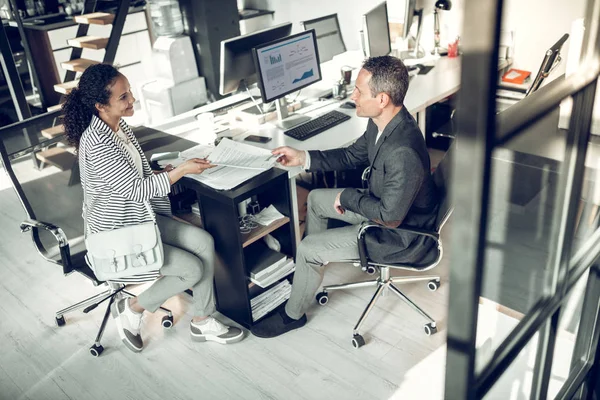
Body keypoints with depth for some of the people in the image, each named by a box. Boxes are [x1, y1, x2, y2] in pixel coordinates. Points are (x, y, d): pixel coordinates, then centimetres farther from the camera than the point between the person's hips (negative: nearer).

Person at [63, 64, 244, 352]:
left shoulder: (118, 125, 2)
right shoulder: (96, 144, -27)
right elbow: (135, 190, -24)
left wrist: (164, 174, -1)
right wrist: (182, 170, -21)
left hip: (138, 218, 8)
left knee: (204, 242, -6)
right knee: (192, 269, -12)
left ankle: (202, 322, 6)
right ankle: (131, 309, 11)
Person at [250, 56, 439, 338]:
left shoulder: (404, 153, -37)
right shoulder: (382, 123, -8)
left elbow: (390, 216, -31)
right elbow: (351, 156, 7)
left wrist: (347, 198, -17)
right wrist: (303, 158, -2)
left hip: (400, 234, -9)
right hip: (382, 205, 9)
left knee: (308, 249, -9)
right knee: (316, 199, 19)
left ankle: (293, 315, 18)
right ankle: (310, 267, 40)